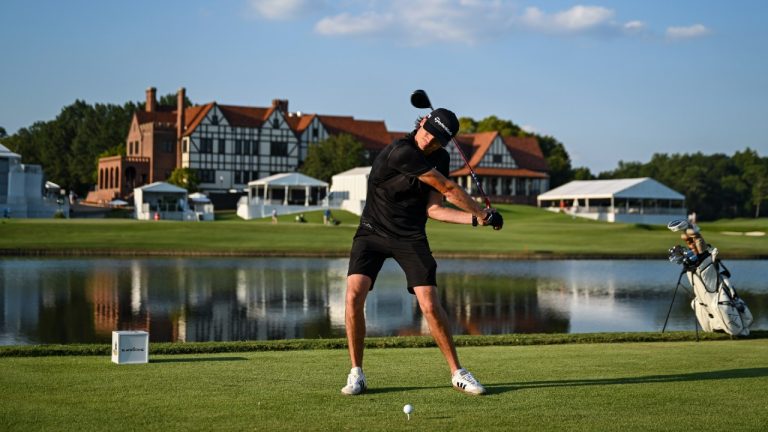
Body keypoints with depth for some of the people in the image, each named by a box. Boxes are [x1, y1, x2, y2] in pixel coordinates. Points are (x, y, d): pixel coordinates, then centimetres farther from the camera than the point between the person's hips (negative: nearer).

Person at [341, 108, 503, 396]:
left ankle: (457, 373, 6)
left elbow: (433, 209, -1)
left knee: (430, 304, -9)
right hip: (372, 232, -4)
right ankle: (356, 374, -7)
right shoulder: (401, 152, -24)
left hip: (411, 237, 4)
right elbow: (449, 189, -19)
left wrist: (476, 219, -11)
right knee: (354, 294, -21)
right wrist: (484, 213, -9)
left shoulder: (440, 158, 1)